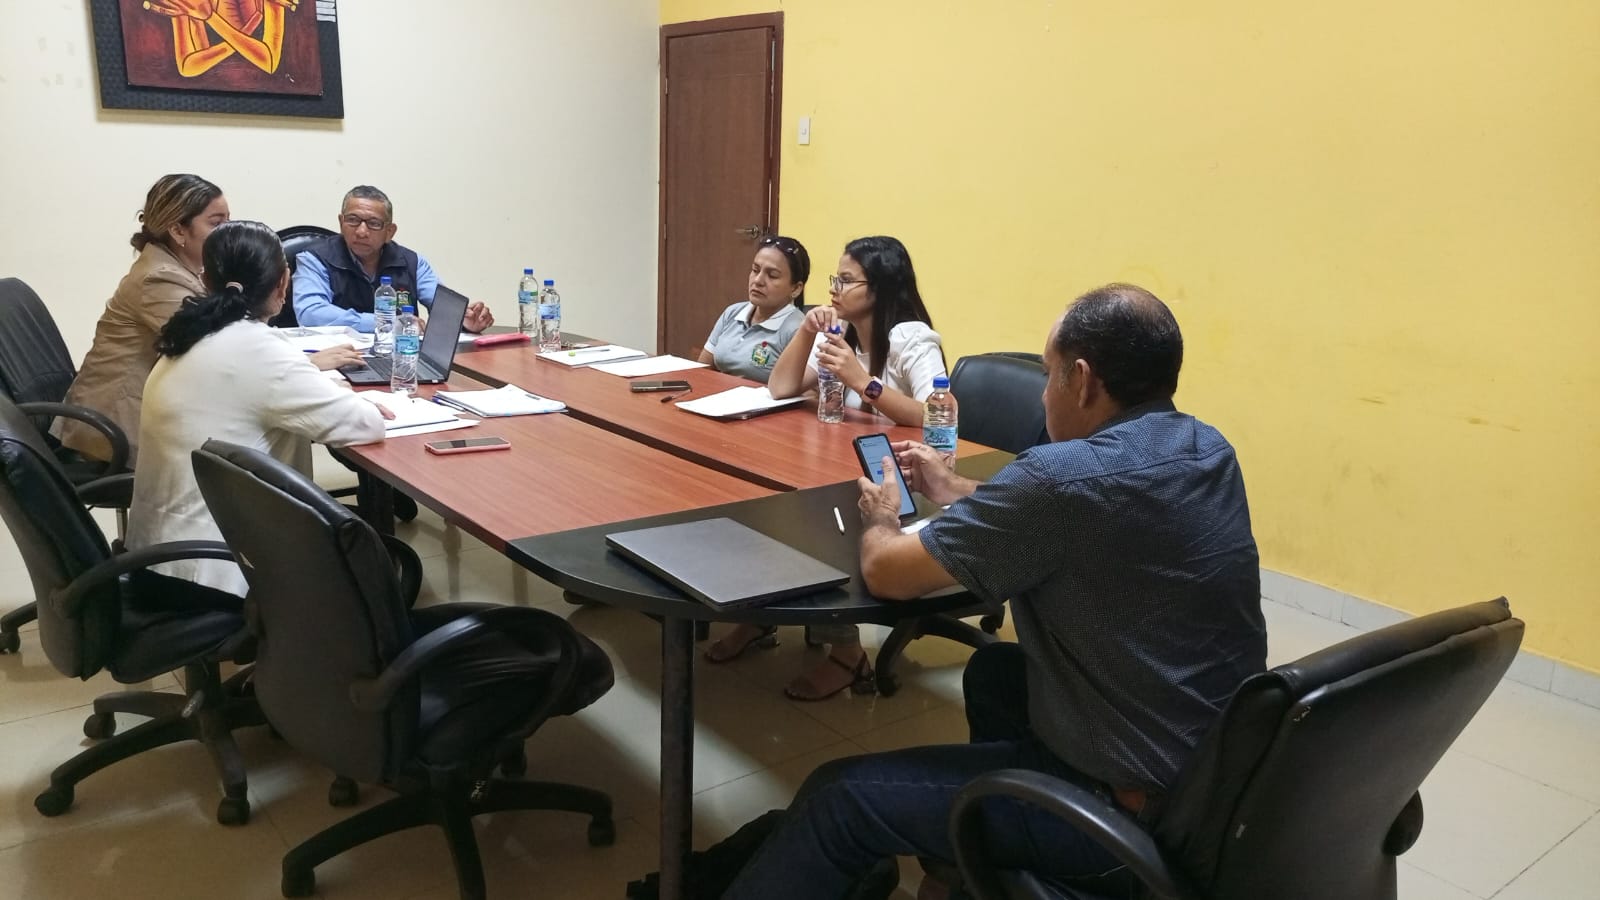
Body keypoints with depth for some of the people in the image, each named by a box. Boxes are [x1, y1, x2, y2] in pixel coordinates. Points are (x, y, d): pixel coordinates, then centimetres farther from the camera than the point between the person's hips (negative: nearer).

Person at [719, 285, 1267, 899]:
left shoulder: (1066, 476, -26)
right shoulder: (1210, 451, 1)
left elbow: (885, 573, -15)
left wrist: (881, 519, 7)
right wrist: (956, 492, 22)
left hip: (1130, 801, -9)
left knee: (837, 798, -2)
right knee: (992, 672, 30)